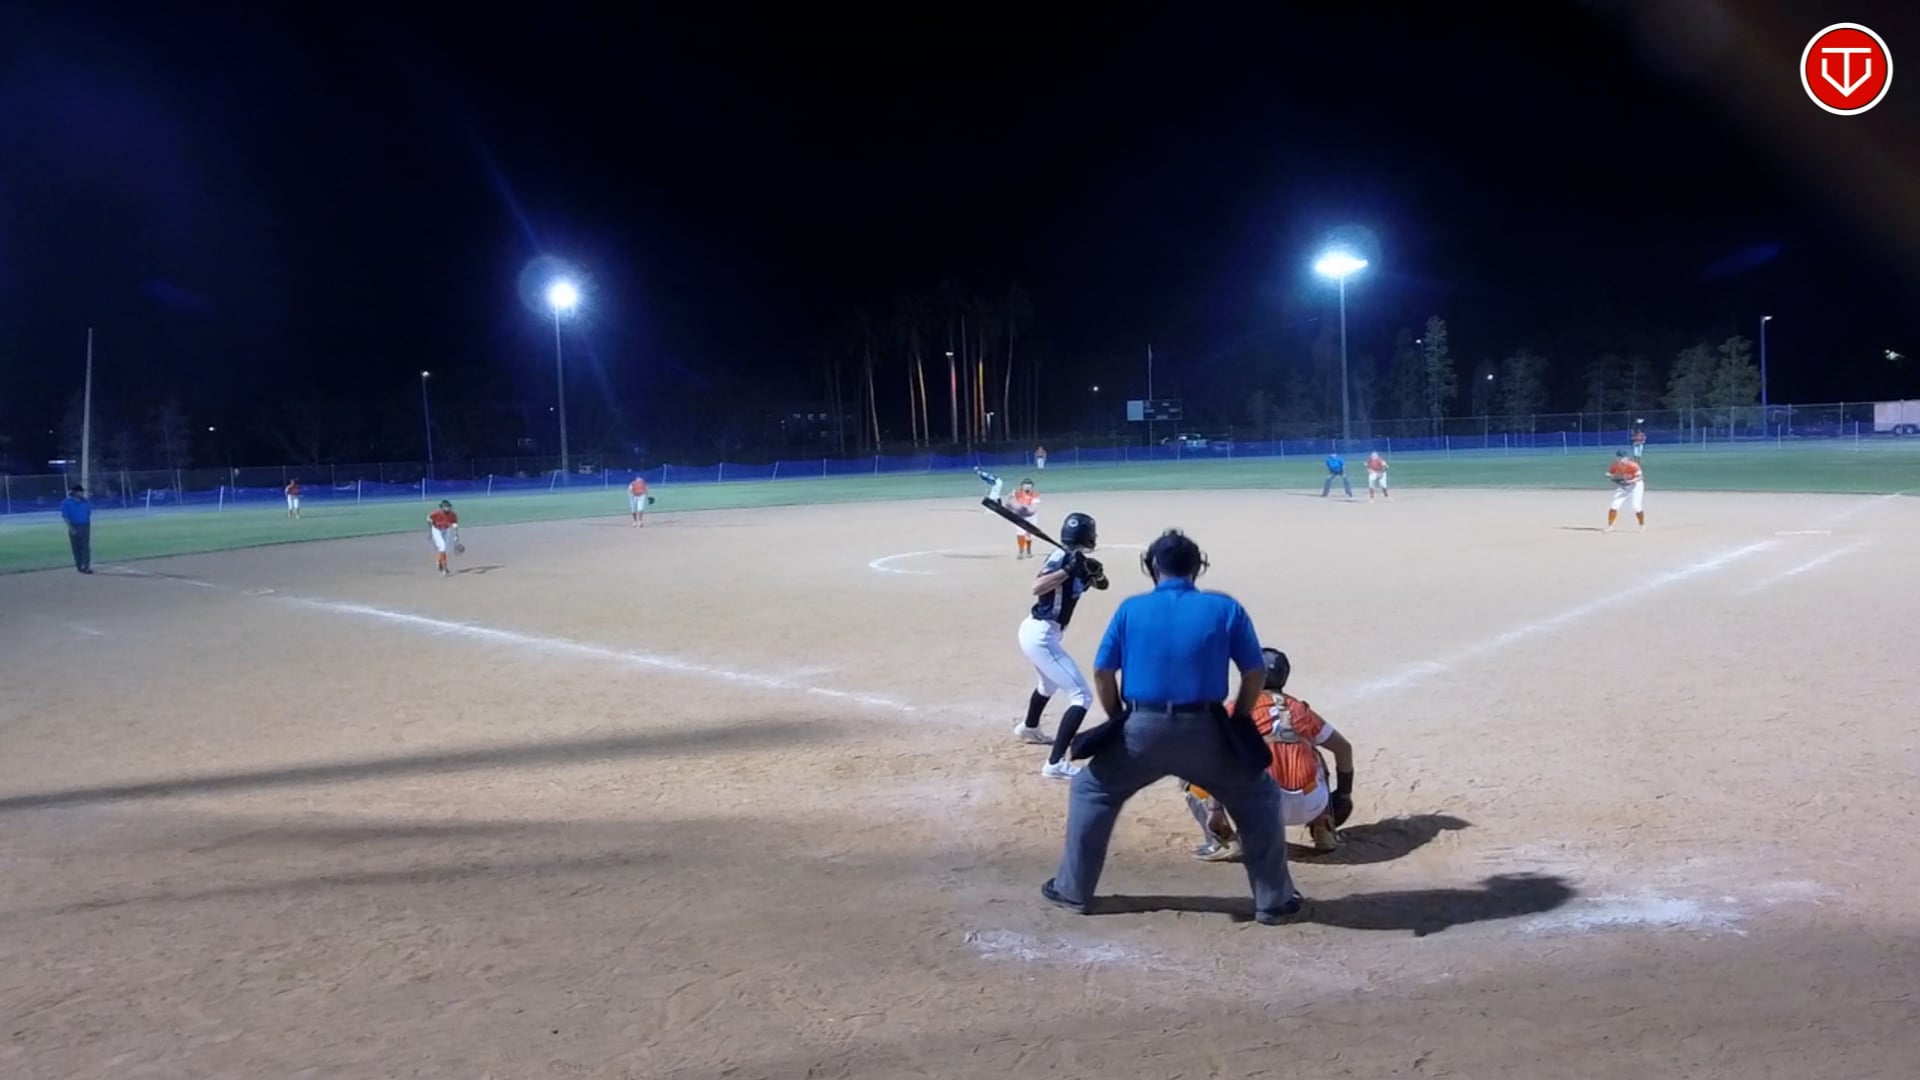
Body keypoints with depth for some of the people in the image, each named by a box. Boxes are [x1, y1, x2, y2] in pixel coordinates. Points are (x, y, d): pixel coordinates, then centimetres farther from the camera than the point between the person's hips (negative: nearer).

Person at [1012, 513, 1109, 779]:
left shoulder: (1079, 561, 7)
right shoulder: (1062, 557, -18)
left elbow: (1102, 585, 13)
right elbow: (1037, 588, -32)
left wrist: (1096, 572, -7)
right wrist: (1068, 570, -38)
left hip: (1037, 632, 11)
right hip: (1041, 635, -11)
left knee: (1050, 683, 38)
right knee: (1081, 695, -15)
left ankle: (1028, 728, 64)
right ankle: (1055, 763, -21)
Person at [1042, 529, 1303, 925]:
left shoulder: (1131, 608, 5)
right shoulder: (1226, 608, 4)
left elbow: (1102, 672, 5)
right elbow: (1256, 673, 4)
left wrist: (1119, 722, 18)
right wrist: (1236, 725, 16)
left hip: (1142, 728, 0)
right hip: (1204, 730, 0)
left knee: (1091, 792, 23)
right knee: (1259, 798, 21)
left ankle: (1072, 891, 25)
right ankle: (1273, 901, 21)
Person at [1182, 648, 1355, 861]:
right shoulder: (1300, 708, 22)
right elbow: (1344, 748, 28)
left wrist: (1214, 809, -7)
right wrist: (1344, 793, 39)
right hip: (1310, 806, 4)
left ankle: (1225, 842, -3)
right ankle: (1324, 830, 24)